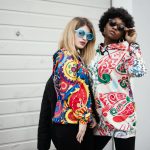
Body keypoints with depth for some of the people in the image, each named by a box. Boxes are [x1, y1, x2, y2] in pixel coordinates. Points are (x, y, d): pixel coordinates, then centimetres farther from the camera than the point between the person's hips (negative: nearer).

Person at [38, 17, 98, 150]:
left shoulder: (77, 58, 17)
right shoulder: (66, 57, -10)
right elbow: (71, 91, -19)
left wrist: (89, 116, 11)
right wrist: (84, 118, -16)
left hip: (80, 122, 9)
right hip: (69, 124, -9)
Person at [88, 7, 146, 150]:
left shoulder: (125, 50, -3)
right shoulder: (95, 53, 11)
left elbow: (138, 71, -23)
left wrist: (132, 43, -14)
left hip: (121, 114, -5)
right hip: (99, 116, 5)